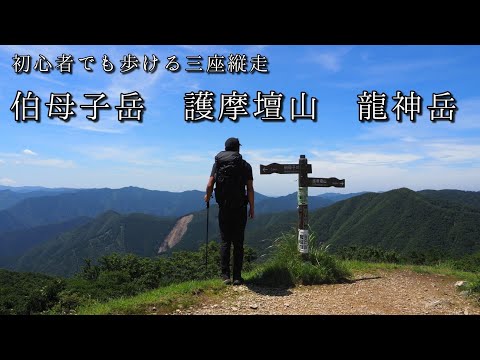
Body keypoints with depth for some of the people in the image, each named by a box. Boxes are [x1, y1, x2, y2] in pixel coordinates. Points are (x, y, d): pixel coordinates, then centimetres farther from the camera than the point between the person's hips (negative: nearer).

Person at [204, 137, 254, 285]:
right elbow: (250, 189, -5)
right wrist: (252, 208, 3)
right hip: (240, 208, -1)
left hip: (224, 208, 1)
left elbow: (210, 185, -4)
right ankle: (237, 277, 5)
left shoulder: (218, 163, 3)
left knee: (225, 242, 9)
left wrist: (207, 197, 16)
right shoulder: (245, 165, 1)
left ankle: (225, 275, 6)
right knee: (238, 243, 5)